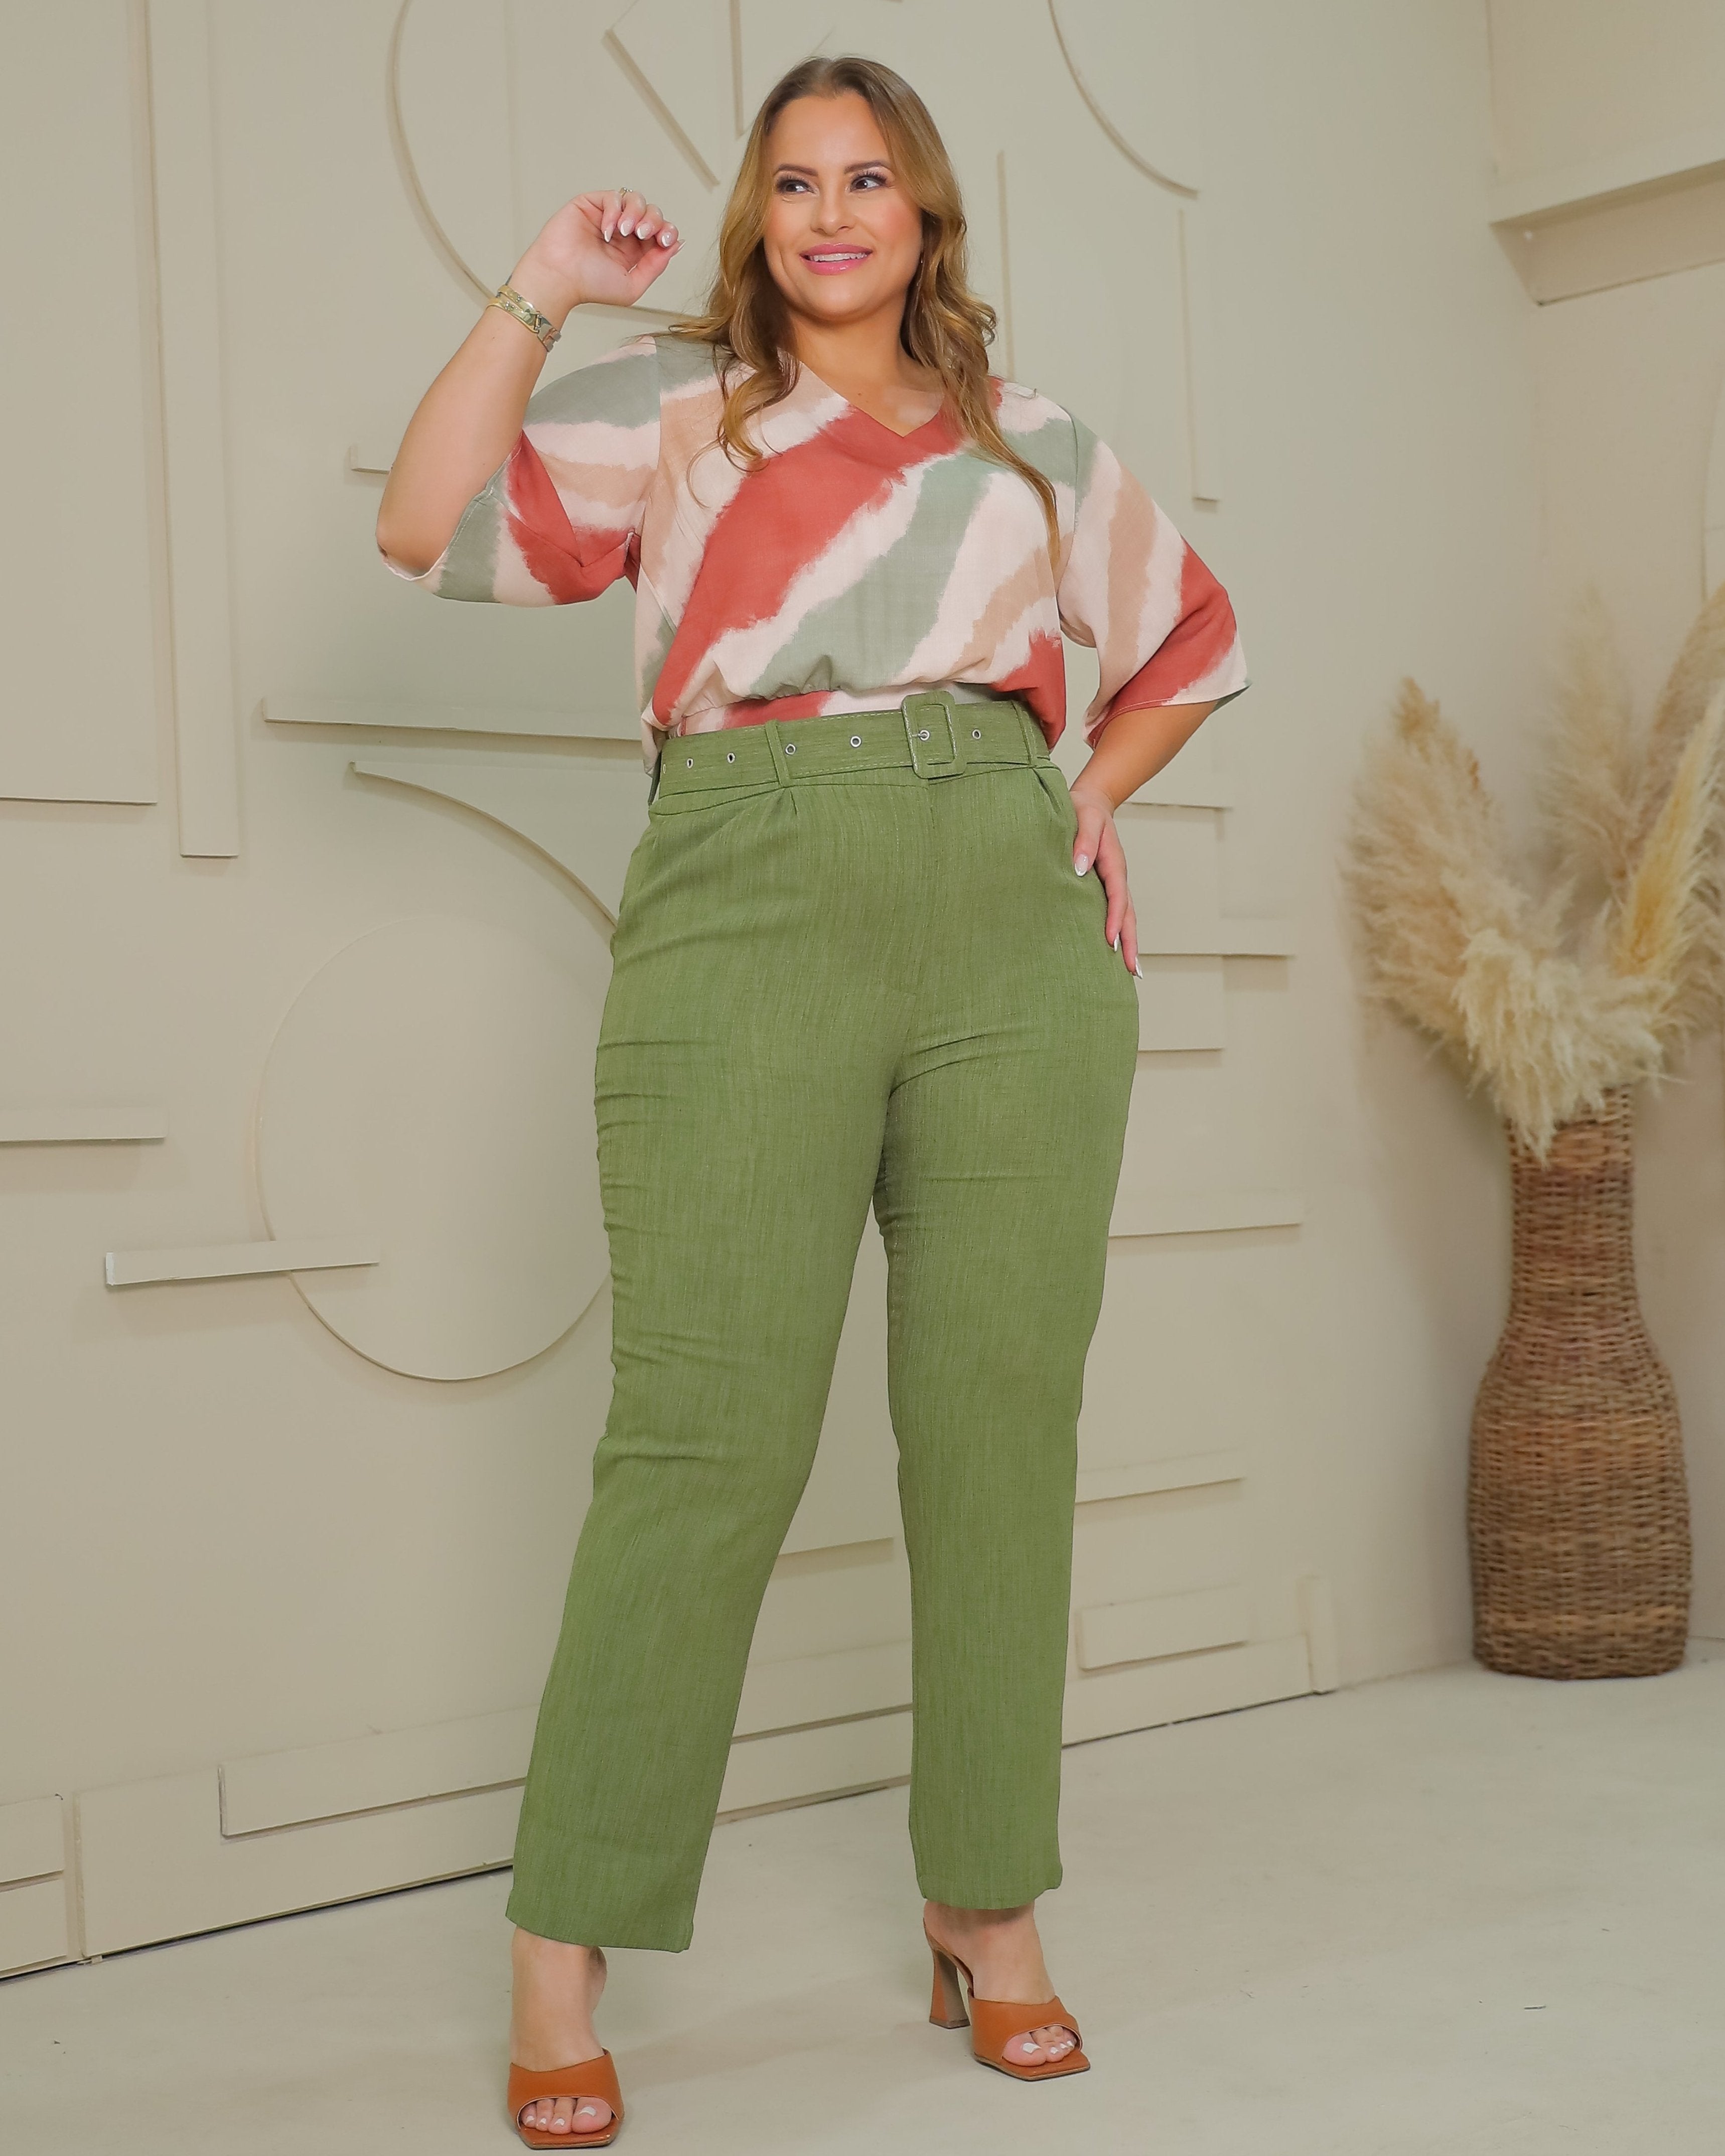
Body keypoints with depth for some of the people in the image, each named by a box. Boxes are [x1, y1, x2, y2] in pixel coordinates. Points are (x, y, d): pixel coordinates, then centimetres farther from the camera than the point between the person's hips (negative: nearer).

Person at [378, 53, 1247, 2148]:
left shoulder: (1034, 445, 22)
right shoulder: (668, 404, 14)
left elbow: (1193, 634, 35)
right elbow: (430, 525, 0)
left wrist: (1094, 794, 19)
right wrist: (538, 293, 3)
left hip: (1014, 927, 3)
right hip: (751, 914, -3)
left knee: (1002, 1427, 2)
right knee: (706, 1436, -9)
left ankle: (989, 1913, 14)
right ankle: (563, 1964, -1)